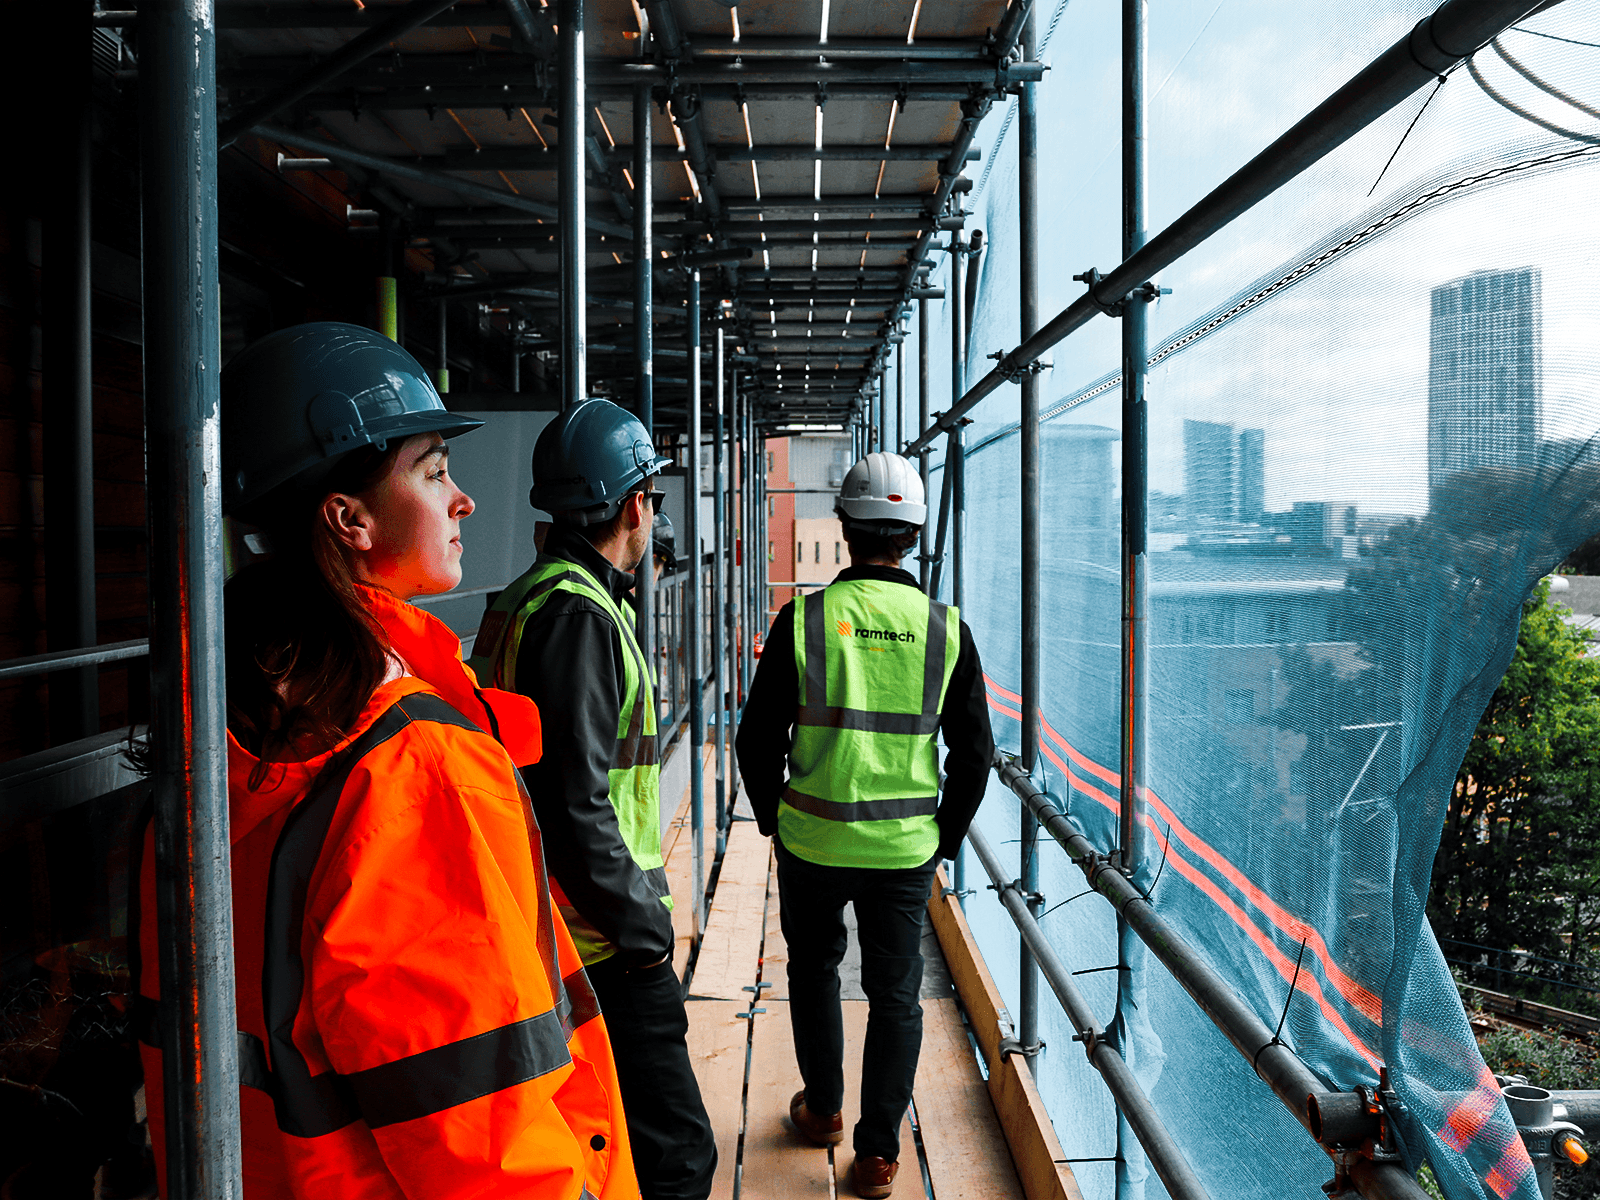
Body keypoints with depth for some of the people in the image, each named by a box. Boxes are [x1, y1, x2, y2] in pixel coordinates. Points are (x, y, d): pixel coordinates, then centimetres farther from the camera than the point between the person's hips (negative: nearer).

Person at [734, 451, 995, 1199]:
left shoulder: (803, 618, -8)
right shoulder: (946, 629, -4)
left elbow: (757, 739, -3)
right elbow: (974, 752, 0)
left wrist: (772, 821, 12)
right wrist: (945, 843, 11)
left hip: (812, 841, 0)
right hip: (906, 848, 1)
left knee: (813, 968, 22)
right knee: (896, 995, 13)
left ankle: (822, 1109, 37)